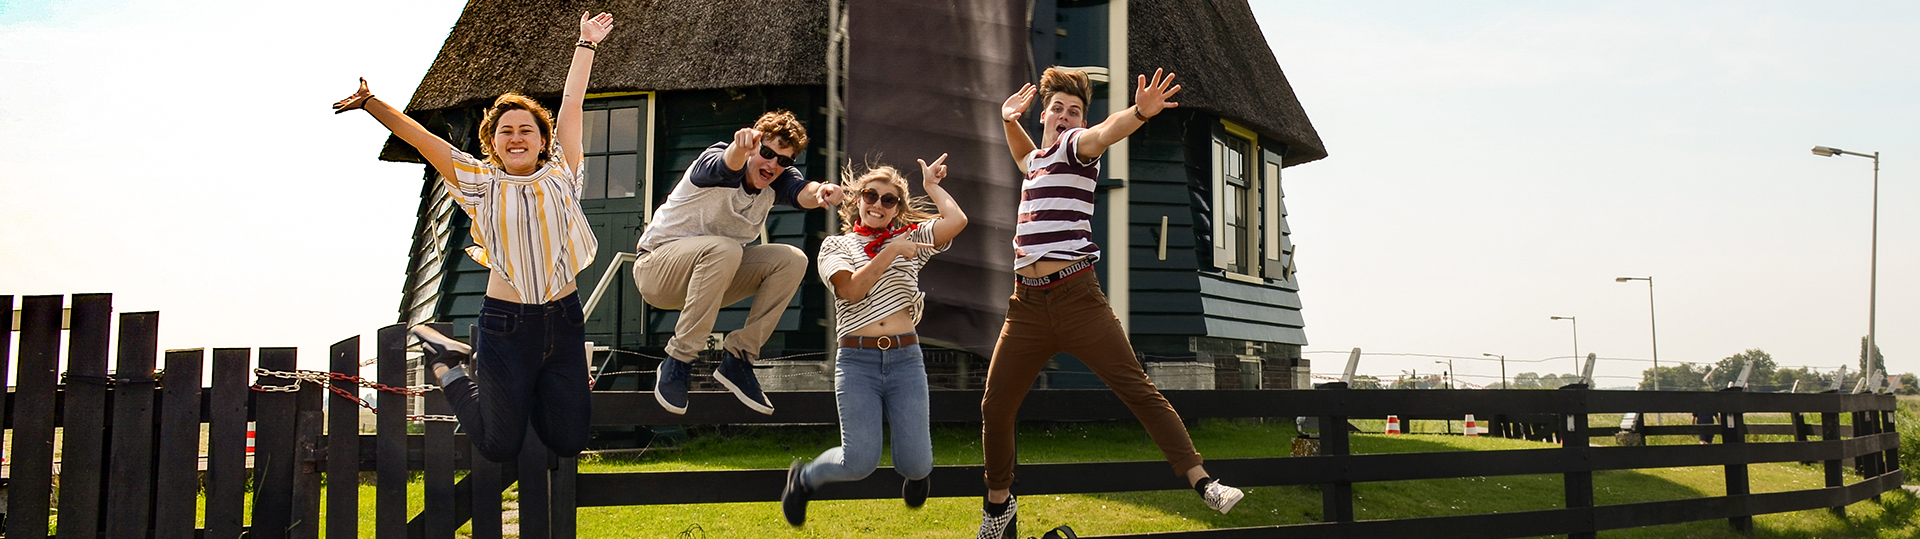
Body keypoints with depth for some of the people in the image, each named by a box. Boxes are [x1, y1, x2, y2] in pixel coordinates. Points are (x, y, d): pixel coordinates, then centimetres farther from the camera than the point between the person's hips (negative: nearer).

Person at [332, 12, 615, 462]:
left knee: (568, 442, 4)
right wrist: (371, 103, -10)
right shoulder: (481, 184, 1)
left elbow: (572, 103, 11)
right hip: (506, 324, -3)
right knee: (499, 447, 4)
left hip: (563, 321, 3)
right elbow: (419, 137, -2)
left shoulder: (560, 176, 6)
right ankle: (448, 370, 28)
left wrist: (586, 44, 15)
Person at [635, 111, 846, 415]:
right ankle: (678, 362, -27)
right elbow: (726, 168, -46)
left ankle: (737, 358, -9)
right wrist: (740, 148, -70)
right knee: (724, 248, -36)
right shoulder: (714, 161, -20)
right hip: (657, 270, -6)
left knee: (792, 261, -12)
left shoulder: (777, 181, -5)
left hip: (715, 273, 6)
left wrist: (820, 193, -53)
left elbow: (800, 192, -28)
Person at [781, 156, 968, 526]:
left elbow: (957, 221, -1)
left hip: (905, 359, 2)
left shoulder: (910, 239, 15)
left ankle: (916, 469, 32)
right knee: (860, 461, -16)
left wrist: (932, 186, 14)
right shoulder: (836, 246, 11)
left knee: (914, 463, -9)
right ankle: (803, 478, 17)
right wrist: (890, 253, -9)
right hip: (857, 361, -2)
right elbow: (852, 290, -7)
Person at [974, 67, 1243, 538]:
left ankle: (1203, 483, -13)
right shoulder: (1036, 159, 19)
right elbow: (1023, 153, 45)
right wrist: (1009, 119, 24)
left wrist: (1139, 112, -47)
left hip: (1077, 298, -6)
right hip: (1028, 305, 6)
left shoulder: (1075, 146, 0)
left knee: (1138, 390, -12)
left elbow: (1103, 134, -25)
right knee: (995, 408, 6)